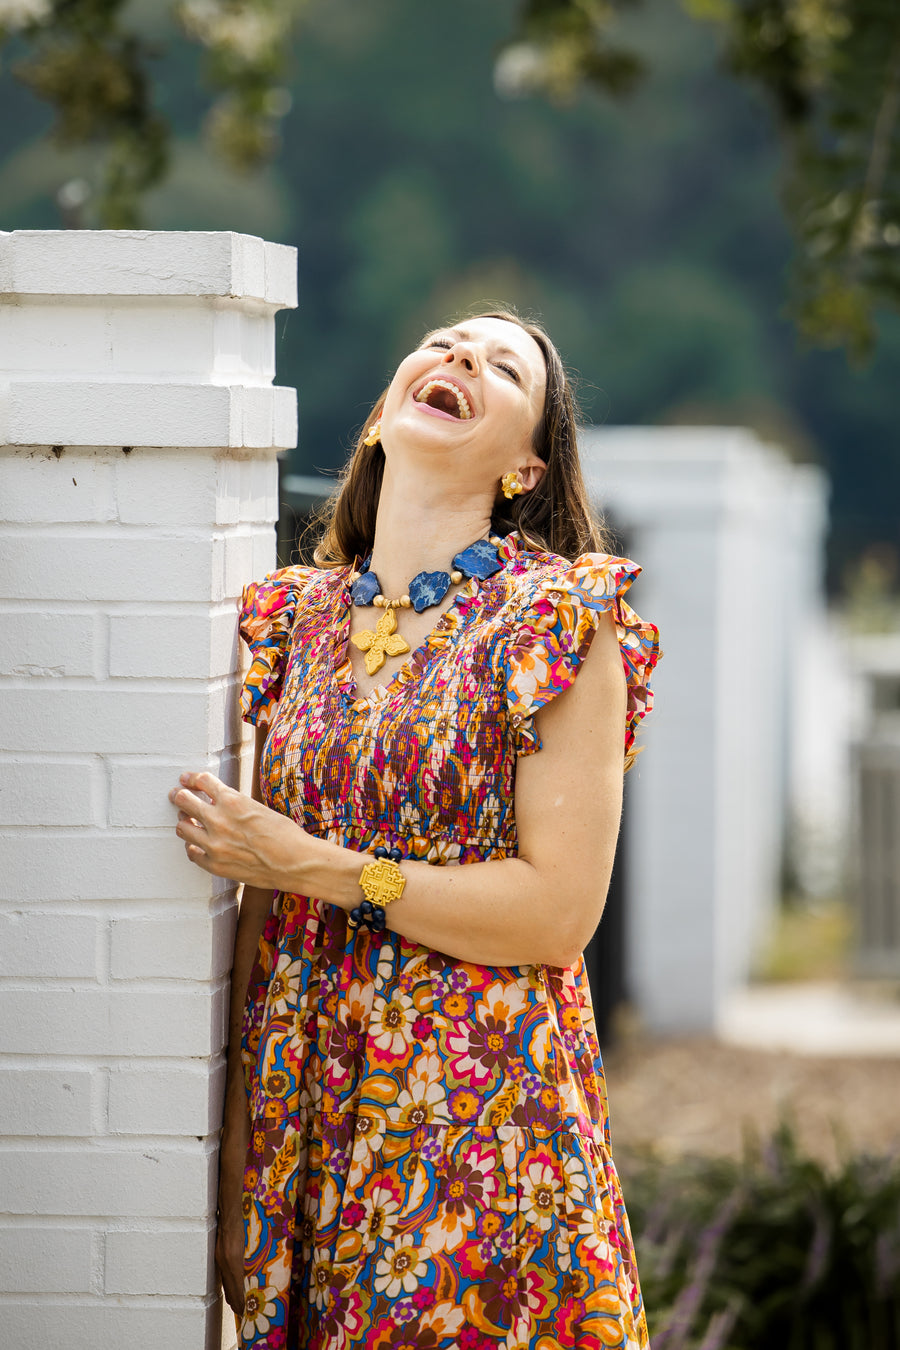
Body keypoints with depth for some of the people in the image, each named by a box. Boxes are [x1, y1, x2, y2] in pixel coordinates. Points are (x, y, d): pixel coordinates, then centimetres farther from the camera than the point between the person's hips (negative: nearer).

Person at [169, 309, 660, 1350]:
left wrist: (315, 867, -13)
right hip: (305, 1112, 4)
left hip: (479, 1123, -4)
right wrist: (235, 1167, 4)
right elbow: (259, 918, 7)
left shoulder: (559, 618, -5)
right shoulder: (299, 618, 9)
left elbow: (561, 911, -12)